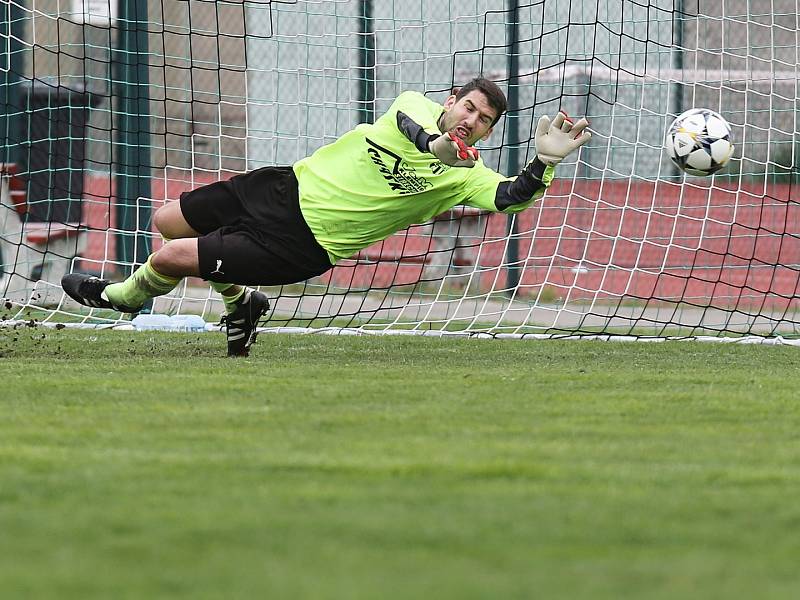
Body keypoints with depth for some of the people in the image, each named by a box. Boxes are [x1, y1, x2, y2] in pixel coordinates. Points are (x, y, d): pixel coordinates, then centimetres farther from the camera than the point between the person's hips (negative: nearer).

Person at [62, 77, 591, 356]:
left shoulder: (466, 175, -10)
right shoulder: (417, 105, 0)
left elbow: (510, 197, -27)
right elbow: (406, 117, -23)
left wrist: (546, 161, -43)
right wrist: (434, 139, -43)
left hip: (303, 244, -5)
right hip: (290, 187, 5)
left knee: (168, 258, -8)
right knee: (168, 222, 15)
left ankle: (127, 295, 27)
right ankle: (240, 300, 32)